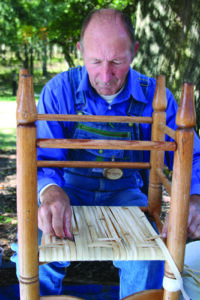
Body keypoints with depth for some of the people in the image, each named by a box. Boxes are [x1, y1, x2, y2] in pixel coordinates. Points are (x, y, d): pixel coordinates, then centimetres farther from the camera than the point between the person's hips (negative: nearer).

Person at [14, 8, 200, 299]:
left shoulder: (154, 96, -11)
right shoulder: (59, 90, -13)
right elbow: (42, 158, -17)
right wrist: (51, 192, -43)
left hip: (124, 193, 1)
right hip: (70, 191, 0)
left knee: (149, 259, -26)